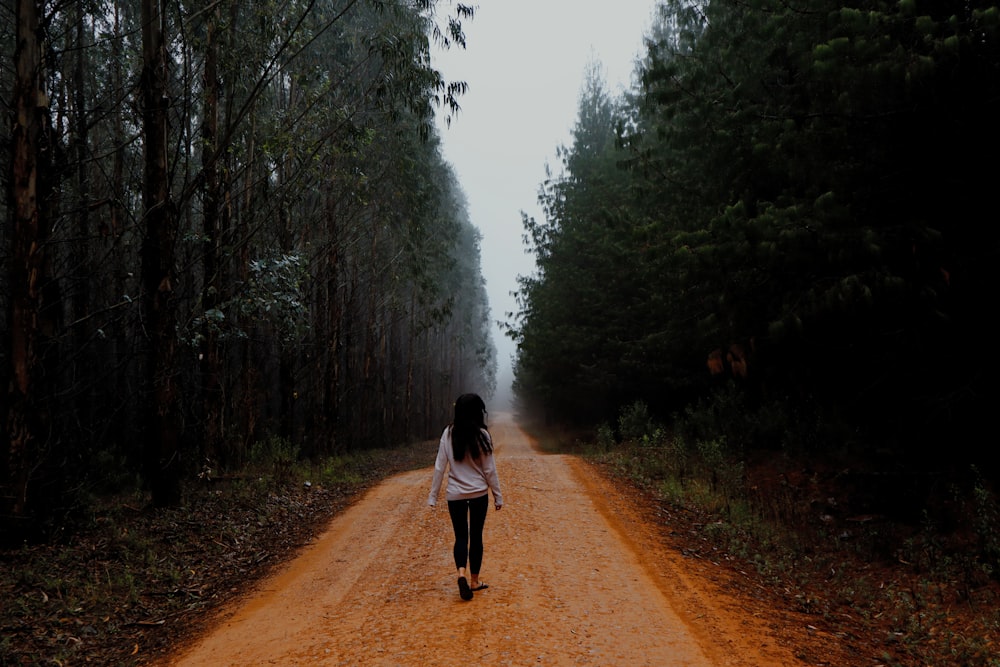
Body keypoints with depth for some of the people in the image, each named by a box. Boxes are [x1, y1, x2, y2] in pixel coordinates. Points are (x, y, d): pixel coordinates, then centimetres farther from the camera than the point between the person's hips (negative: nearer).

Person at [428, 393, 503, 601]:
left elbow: (440, 466, -3)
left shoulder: (449, 433, -5)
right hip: (479, 493, -1)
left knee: (461, 536, 10)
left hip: (455, 494, 1)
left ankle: (461, 573, -14)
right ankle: (474, 580, 21)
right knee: (476, 536, 12)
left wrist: (433, 494, 4)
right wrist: (498, 496, 4)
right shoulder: (481, 435, -10)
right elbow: (489, 469, -5)